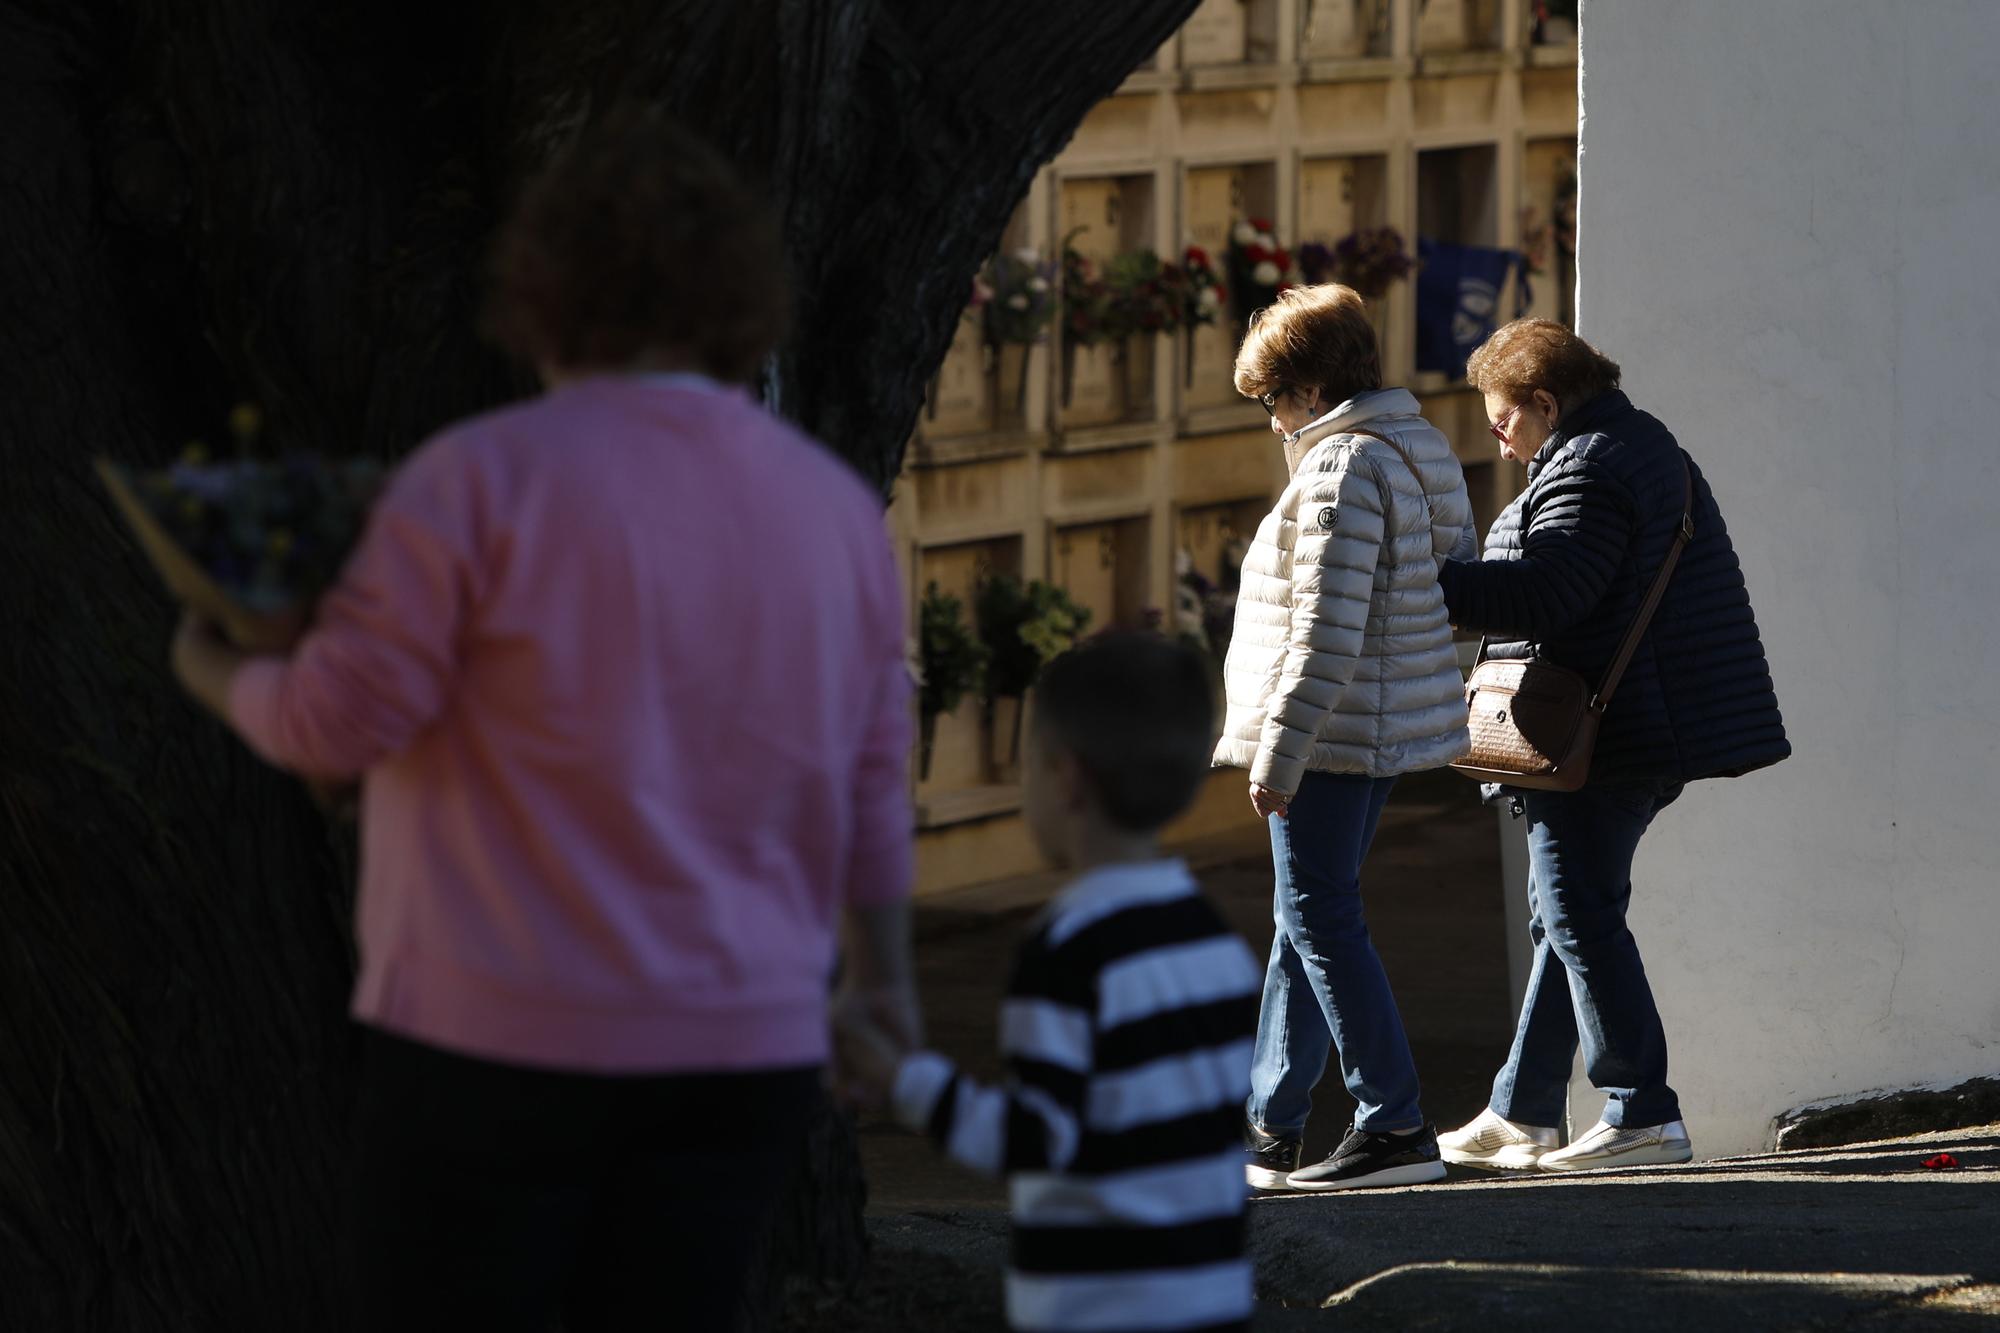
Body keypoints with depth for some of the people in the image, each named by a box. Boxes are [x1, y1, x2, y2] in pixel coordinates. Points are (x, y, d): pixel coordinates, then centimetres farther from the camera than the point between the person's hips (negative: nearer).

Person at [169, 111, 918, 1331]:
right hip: (745, 1047, 5)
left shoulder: (488, 478, -11)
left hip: (505, 1034, -5)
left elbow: (338, 718, -12)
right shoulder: (836, 509, 5)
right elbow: (871, 785, 11)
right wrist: (888, 977, 24)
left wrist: (223, 678, 9)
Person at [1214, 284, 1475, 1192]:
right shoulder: (1419, 452, 12)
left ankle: (1395, 1127, -6)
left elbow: (1327, 632, -23)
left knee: (1323, 922, -5)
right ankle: (1270, 1129, 24)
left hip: (1334, 731, -10)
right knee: (1307, 922, 16)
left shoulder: (1343, 468, -18)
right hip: (1392, 727, 10)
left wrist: (1278, 751, -21)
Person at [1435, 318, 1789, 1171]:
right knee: (1564, 917, 15)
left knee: (1581, 918, -7)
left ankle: (1645, 1118, -7)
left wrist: (1424, 583, -22)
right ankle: (1520, 1116, 20)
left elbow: (1542, 594, -24)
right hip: (1644, 734, 11)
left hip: (1594, 746, -11)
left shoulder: (1585, 472, -16)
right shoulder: (1644, 445, 18)